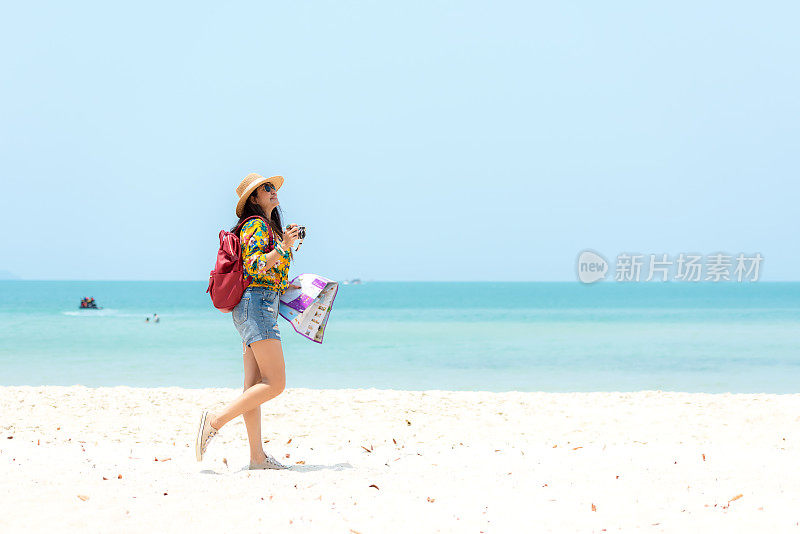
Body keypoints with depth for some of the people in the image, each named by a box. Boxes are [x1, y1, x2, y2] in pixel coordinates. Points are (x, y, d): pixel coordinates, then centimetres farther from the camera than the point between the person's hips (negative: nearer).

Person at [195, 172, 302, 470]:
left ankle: (257, 456, 5)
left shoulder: (269, 227, 22)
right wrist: (283, 248, -30)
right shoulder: (256, 225, -7)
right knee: (275, 383, -14)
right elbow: (254, 266, -21)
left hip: (255, 307, 10)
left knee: (254, 386, 5)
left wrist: (287, 286, 29)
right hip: (258, 303, -10)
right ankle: (216, 420, -13)